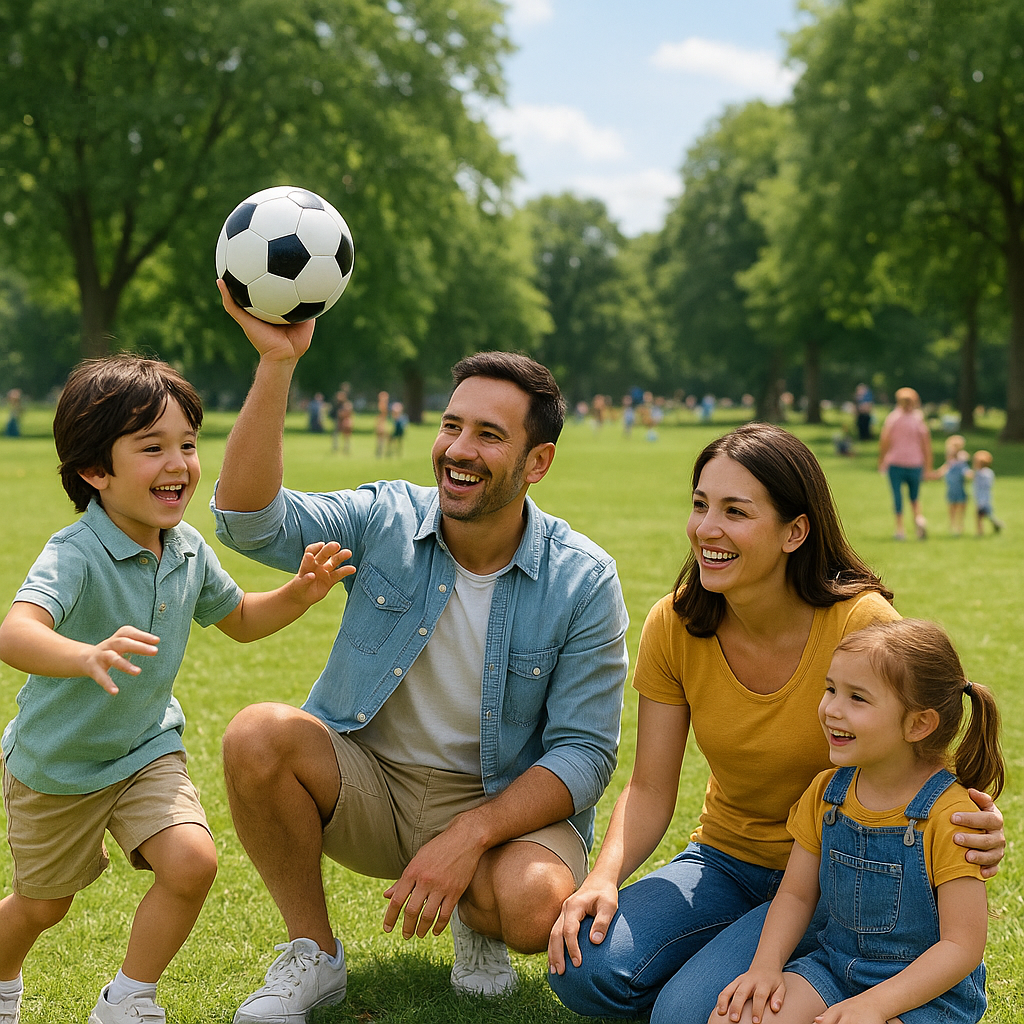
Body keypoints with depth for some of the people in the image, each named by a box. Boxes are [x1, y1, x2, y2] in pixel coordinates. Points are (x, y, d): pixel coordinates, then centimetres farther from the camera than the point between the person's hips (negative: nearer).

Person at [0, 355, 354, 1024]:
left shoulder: (188, 549, -8)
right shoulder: (75, 556, -30)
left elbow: (240, 620, 11)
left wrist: (300, 593, -7)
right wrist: (87, 656, -69)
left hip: (147, 748, 4)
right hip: (56, 763, -4)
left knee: (192, 862, -18)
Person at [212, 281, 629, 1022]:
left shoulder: (584, 582, -11)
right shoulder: (386, 520, -7)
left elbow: (584, 754, -12)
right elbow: (250, 521, -22)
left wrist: (469, 838, -25)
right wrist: (277, 364, -34)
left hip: (506, 802, -2)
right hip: (365, 782, 2)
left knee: (538, 905, -34)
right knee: (258, 735, -27)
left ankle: (478, 921, 7)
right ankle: (313, 955, -5)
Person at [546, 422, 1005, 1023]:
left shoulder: (863, 625, -22)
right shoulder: (673, 628, -9)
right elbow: (651, 789, -4)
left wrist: (979, 826, -37)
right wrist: (605, 878, -23)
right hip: (725, 858, 4)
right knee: (587, 972, -19)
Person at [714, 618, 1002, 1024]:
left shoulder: (950, 815, -17)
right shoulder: (825, 793, 1)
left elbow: (963, 946, -17)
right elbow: (795, 893, 9)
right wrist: (766, 964, -10)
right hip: (834, 970, 5)